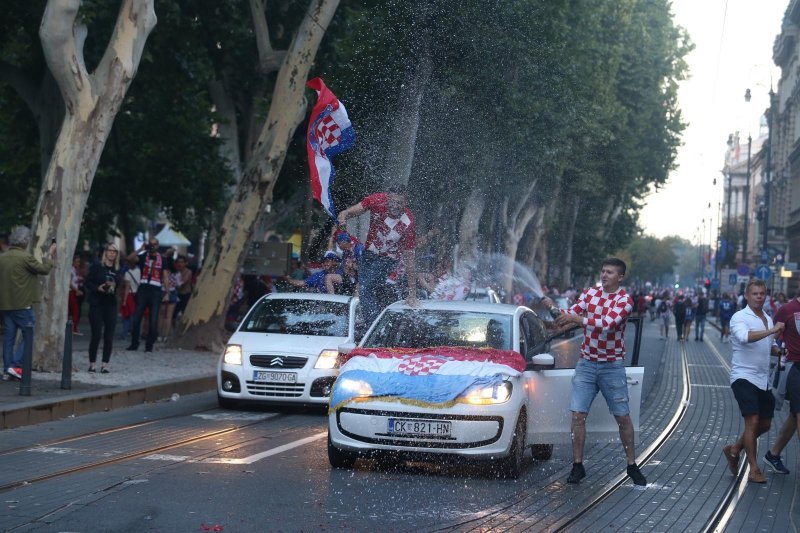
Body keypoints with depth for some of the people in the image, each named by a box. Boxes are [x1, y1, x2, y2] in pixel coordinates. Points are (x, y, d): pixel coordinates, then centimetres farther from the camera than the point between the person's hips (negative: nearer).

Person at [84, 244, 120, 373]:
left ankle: (105, 364, 6)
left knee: (109, 336, 0)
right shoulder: (97, 266, -1)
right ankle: (92, 363, 7)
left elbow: (119, 286, 13)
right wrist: (97, 288, -18)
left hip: (111, 305, 4)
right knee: (96, 334, -3)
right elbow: (87, 283, -2)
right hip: (97, 304, -4)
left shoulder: (117, 270, 10)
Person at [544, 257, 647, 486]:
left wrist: (577, 318, -30)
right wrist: (555, 310, -19)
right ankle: (577, 465, 3)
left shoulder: (624, 300, -10)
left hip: (612, 366, -3)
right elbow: (570, 317, 1)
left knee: (623, 417, 4)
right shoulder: (590, 293, 4)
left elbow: (607, 324, -26)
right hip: (586, 363, 3)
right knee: (578, 414, -5)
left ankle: (632, 466, 17)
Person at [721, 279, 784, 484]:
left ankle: (734, 449, 29)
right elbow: (745, 337, -31)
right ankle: (754, 470, -8)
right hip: (744, 376, -8)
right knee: (753, 420, -14)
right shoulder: (740, 317, -9)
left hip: (763, 379, 8)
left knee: (765, 424, 11)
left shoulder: (768, 319, 15)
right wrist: (772, 330, -33)